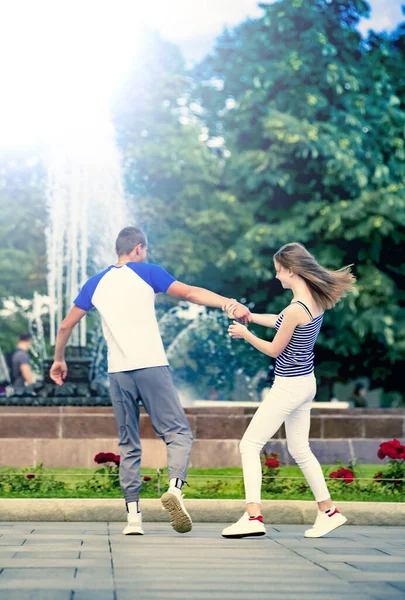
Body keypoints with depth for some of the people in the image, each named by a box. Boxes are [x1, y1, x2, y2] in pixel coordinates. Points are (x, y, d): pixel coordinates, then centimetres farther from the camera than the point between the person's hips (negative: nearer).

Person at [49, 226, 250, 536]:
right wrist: (232, 304, -8)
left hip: (117, 372, 4)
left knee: (129, 446, 9)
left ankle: (133, 515, 1)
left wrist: (59, 359, 33)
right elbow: (191, 293, -5)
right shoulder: (147, 273, 5)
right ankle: (175, 486, -27)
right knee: (178, 432, -1)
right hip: (151, 366, -4)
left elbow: (66, 326, 19)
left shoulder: (96, 283, 15)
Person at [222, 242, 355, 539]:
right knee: (300, 450, 20)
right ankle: (328, 511, 24)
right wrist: (249, 316, 14)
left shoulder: (296, 309, -24)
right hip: (306, 383, 9)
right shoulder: (316, 299, 3)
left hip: (289, 386, -9)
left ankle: (253, 517, -8)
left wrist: (245, 334, 1)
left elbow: (274, 349, -12)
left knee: (250, 445, -3)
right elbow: (280, 322, 20)